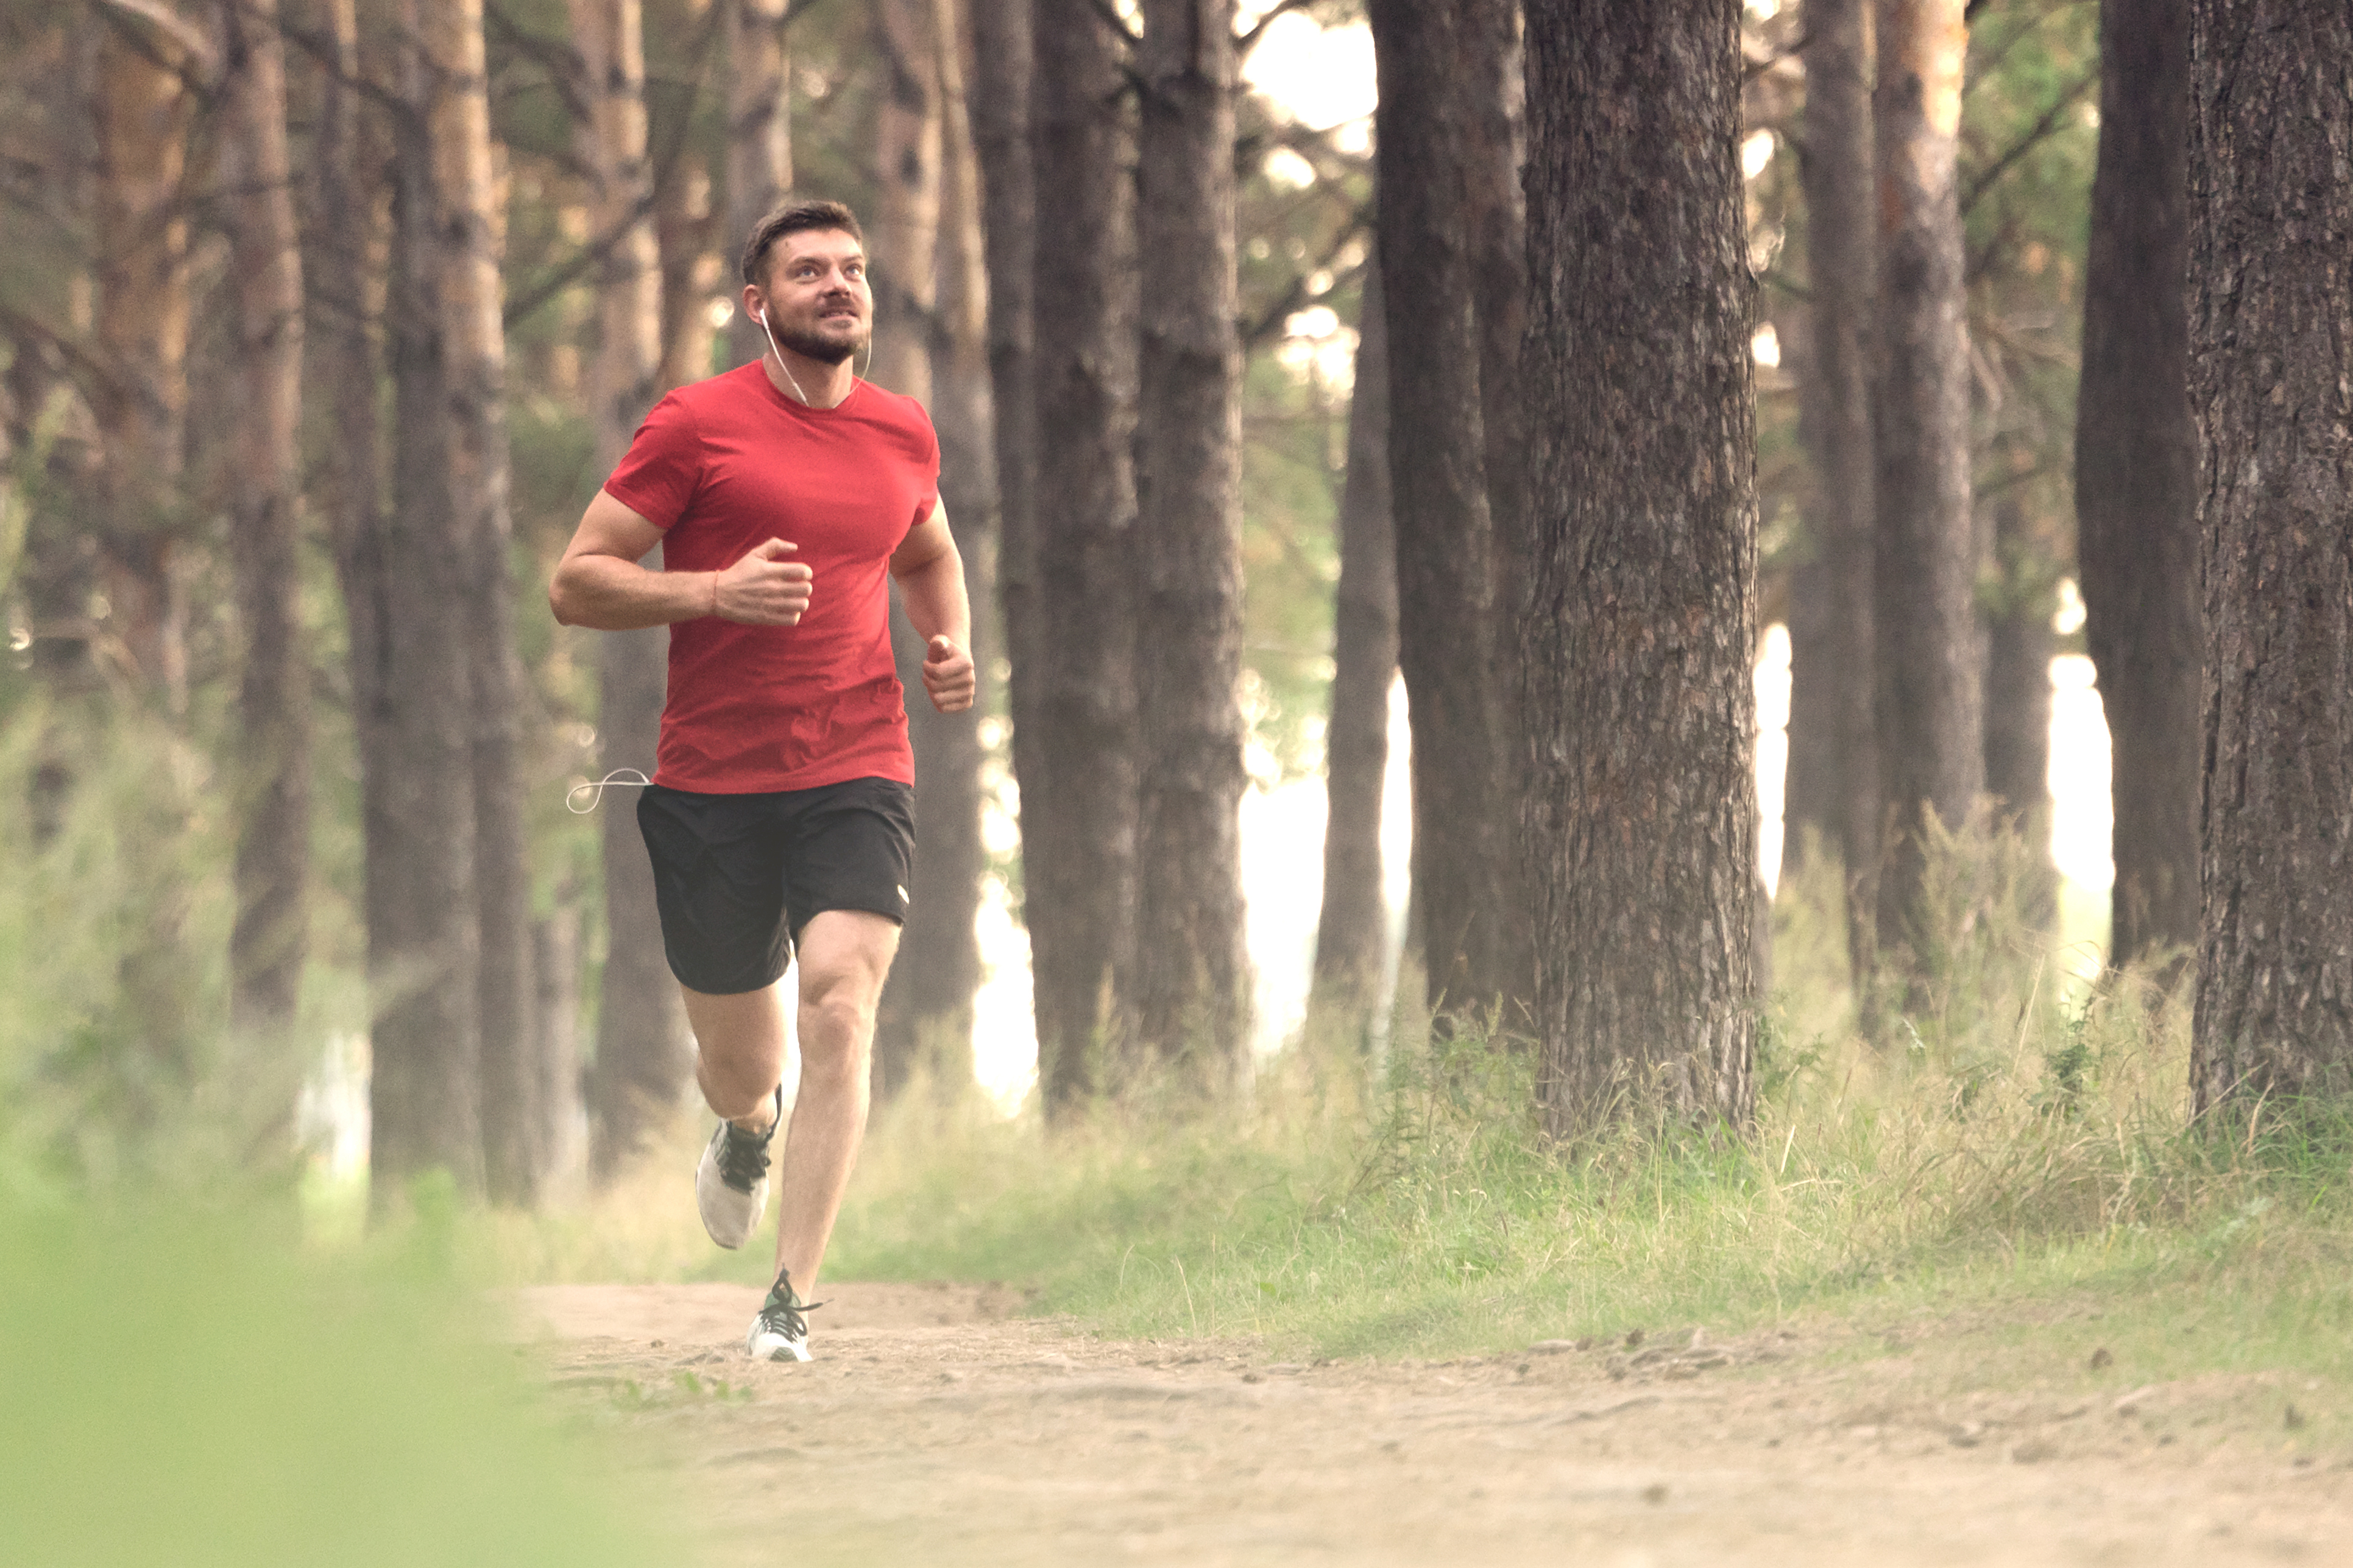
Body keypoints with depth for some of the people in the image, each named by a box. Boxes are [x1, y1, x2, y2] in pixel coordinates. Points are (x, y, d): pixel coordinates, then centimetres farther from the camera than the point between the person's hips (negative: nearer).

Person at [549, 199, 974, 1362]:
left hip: (858, 775, 1)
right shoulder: (696, 425, -4)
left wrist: (952, 646, 10)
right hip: (712, 785, -1)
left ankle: (791, 1303, -18)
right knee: (735, 1060, 9)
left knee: (839, 1003, -21)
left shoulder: (904, 433, 9)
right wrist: (715, 591, -20)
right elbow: (573, 585, -5)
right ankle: (749, 1127, 50)